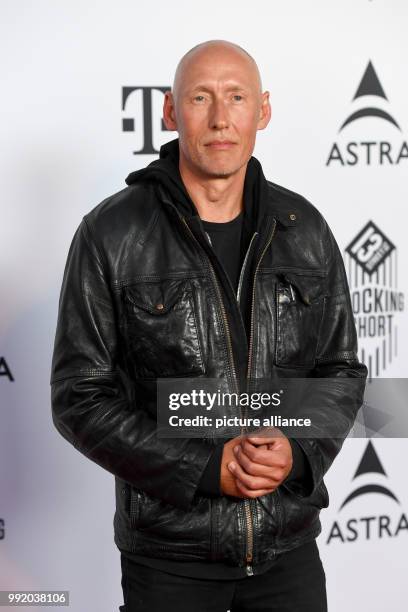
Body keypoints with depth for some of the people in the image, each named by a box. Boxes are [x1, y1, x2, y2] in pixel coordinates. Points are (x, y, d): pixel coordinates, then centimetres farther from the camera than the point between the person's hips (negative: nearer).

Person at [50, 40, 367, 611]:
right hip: (169, 545, -2)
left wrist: (298, 453, -14)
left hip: (288, 542, 3)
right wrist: (207, 469, -18)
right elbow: (80, 396, -9)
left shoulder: (305, 230, 0)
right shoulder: (110, 235, -10)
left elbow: (340, 369, 6)